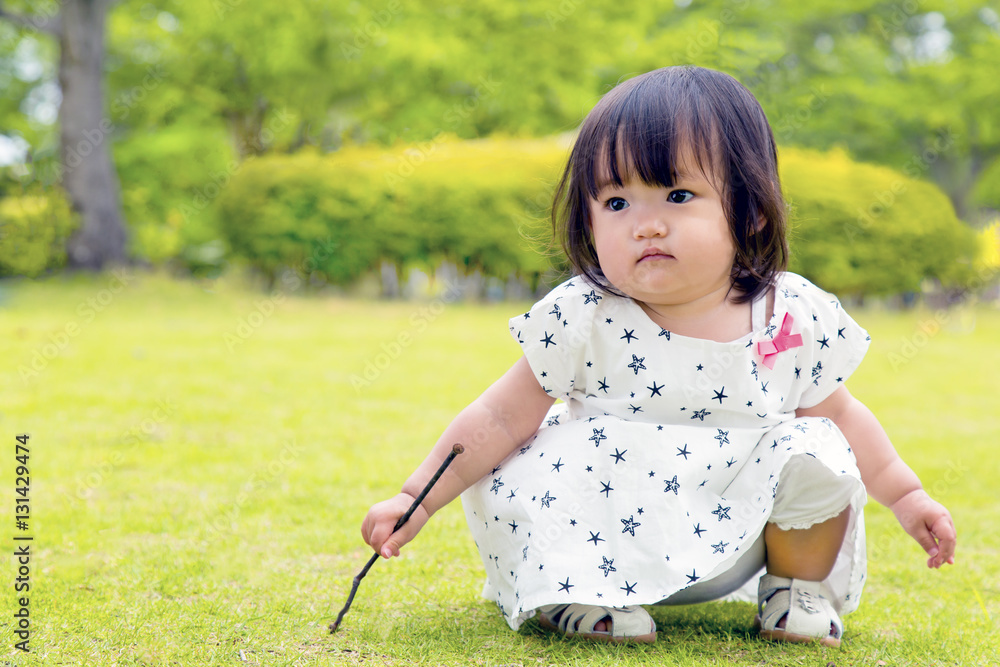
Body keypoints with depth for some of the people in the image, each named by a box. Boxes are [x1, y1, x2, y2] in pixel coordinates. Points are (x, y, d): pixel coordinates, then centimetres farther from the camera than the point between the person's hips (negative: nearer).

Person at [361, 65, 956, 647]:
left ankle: (794, 586, 7)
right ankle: (571, 592, 1)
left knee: (816, 450, -18)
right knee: (507, 482, -23)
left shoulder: (796, 321, -8)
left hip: (730, 548, 2)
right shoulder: (580, 320, -14)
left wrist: (906, 496, 8)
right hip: (609, 529, -2)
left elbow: (842, 414, 9)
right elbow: (502, 418, -8)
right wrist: (415, 501, -12)